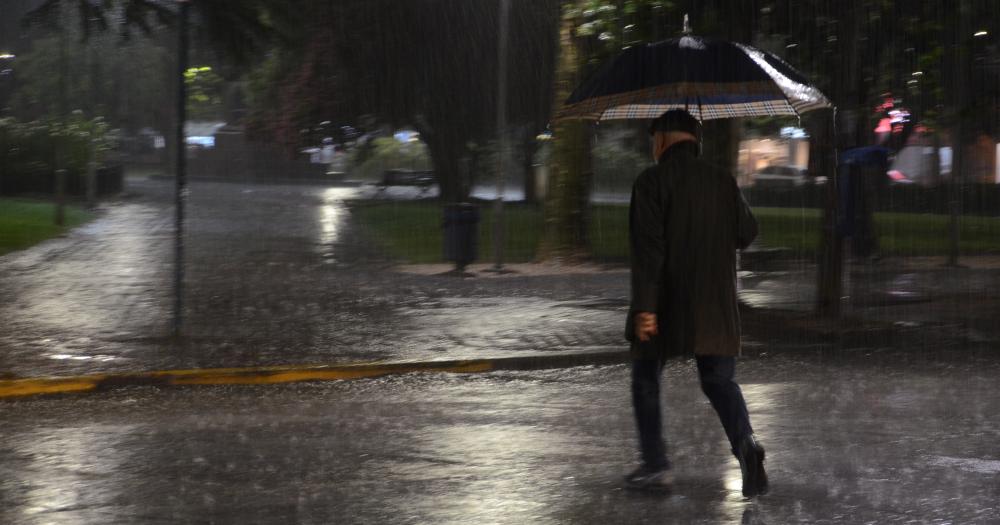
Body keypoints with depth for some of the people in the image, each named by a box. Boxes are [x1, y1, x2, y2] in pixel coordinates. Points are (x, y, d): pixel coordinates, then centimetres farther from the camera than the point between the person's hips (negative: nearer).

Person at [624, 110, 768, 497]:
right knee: (719, 381, 9)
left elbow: (647, 247, -16)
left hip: (665, 305, -3)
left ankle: (656, 466, 13)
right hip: (715, 306, 4)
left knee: (646, 379, 14)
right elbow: (746, 234, 13)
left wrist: (644, 306, -19)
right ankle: (744, 442, -18)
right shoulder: (723, 182, 6)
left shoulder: (652, 181, -8)